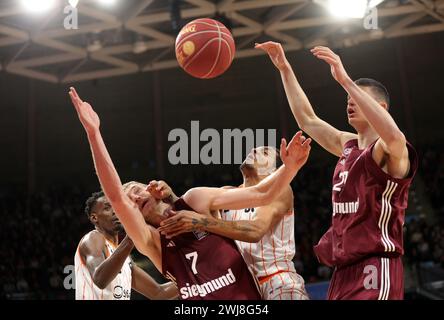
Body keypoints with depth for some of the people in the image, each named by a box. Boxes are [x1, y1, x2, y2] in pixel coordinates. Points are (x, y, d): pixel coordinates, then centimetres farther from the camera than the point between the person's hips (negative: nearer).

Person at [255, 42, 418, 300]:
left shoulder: (390, 152, -8)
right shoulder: (348, 145, 17)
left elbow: (394, 137, -33)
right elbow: (307, 120, 26)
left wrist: (345, 80, -35)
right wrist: (284, 68, 21)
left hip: (375, 271, -8)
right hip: (345, 270, 8)